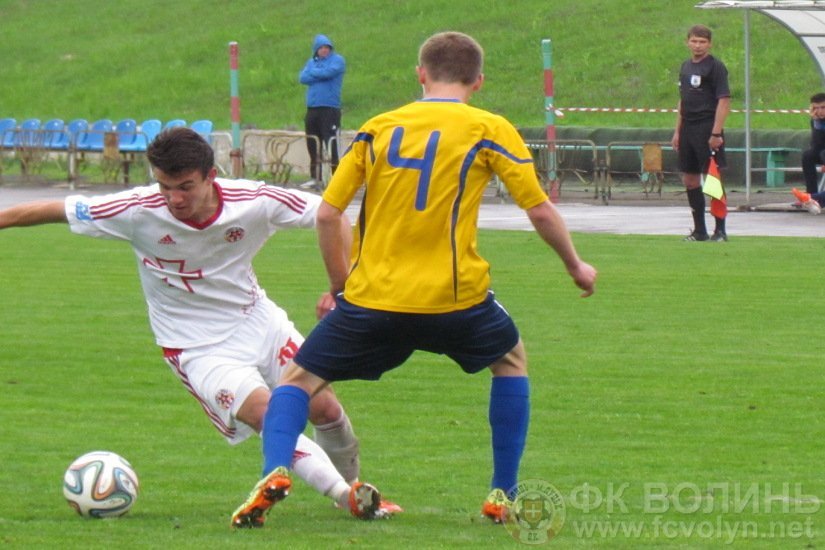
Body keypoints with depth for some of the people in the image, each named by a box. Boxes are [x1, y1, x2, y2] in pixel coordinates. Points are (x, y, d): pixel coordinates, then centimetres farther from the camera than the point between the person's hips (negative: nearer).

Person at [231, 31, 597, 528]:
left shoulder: (378, 128, 11)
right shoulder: (489, 130, 3)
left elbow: (327, 214, 8)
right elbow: (540, 210, 2)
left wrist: (340, 286, 19)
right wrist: (576, 267, 18)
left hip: (371, 299, 1)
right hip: (454, 298, -1)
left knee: (301, 379, 15)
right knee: (511, 359, 27)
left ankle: (275, 471, -12)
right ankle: (504, 496, 23)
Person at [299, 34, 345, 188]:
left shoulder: (337, 60, 1)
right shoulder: (311, 62, 17)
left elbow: (328, 72, -17)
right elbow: (303, 78, 2)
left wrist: (312, 72, 0)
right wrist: (320, 75, -9)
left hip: (330, 108, -6)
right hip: (312, 109, 6)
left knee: (332, 144, -12)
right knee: (313, 146, 10)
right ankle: (316, 178, 18)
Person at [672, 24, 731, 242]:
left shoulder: (716, 67, -8)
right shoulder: (686, 67, 15)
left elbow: (724, 101, -13)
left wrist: (716, 132, -19)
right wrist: (677, 131, 18)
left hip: (708, 128, -8)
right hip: (688, 130, 8)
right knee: (690, 179, 9)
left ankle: (720, 230, -1)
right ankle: (699, 230, 17)